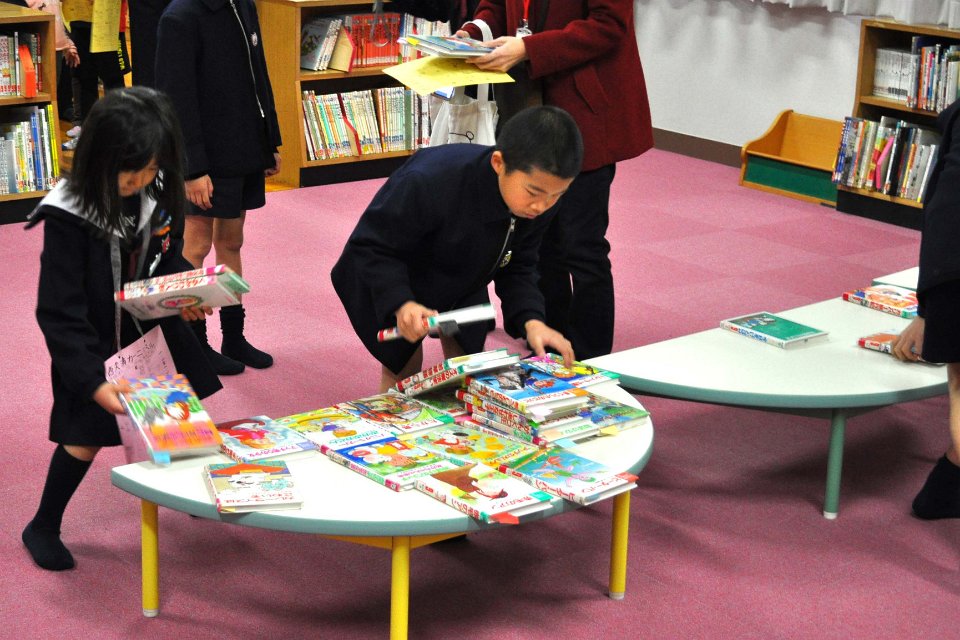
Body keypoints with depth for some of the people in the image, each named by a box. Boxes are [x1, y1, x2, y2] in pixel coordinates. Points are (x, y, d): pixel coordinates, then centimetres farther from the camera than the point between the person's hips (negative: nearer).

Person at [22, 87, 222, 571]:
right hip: (93, 343, -5)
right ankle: (42, 527, 20)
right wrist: (92, 380, -33)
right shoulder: (68, 215, -28)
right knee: (86, 436, -2)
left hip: (153, 327, 5)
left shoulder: (160, 195, -12)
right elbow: (59, 312, -27)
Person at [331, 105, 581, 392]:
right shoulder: (429, 182, -43)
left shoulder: (539, 201, -24)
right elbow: (371, 247, -32)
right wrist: (401, 304, -47)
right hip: (387, 281, -5)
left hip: (463, 281, 5)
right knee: (403, 370, -2)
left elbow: (517, 267, -10)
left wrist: (531, 321, -27)